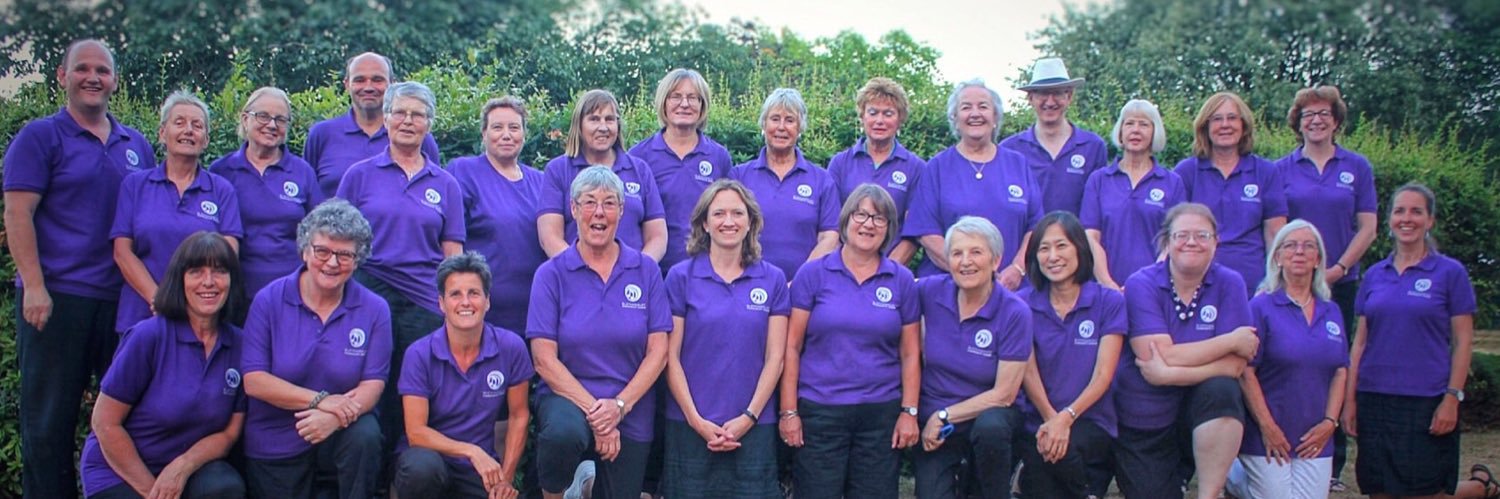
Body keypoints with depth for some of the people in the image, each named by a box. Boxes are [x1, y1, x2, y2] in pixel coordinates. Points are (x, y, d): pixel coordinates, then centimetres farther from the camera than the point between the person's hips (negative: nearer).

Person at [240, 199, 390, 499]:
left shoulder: (374, 311, -5)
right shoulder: (269, 301, -6)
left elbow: (373, 384, -9)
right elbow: (253, 380, -11)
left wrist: (335, 416, -30)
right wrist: (320, 400, -23)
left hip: (338, 438, -1)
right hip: (275, 445, 1)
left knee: (365, 435, -30)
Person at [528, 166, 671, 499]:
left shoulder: (646, 271, 0)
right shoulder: (552, 274, -4)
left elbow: (658, 351, -2)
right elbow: (544, 359, -10)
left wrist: (620, 405, -15)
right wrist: (593, 410, -18)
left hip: (631, 412, 3)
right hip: (567, 396, -2)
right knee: (563, 432, -35)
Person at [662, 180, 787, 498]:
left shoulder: (773, 280, 4)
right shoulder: (681, 277, 0)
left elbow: (775, 357, 2)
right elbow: (671, 356, -2)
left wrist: (748, 417, -7)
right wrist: (696, 420, -8)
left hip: (754, 426, 1)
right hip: (690, 425, -1)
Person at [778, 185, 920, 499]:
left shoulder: (902, 281, 5)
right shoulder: (813, 273, 0)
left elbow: (910, 354, 7)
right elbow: (792, 346, -2)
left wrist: (909, 412, 0)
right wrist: (789, 411, -6)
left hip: (881, 412, 2)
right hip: (819, 412, -2)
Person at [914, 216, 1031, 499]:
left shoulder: (1014, 313, -14)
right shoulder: (930, 292, -8)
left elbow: (1004, 394, -13)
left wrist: (944, 416, -13)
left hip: (990, 415, -2)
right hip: (934, 425, 2)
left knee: (990, 427, -35)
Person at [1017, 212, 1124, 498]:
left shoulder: (1110, 302, 1)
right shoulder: (1025, 304, 5)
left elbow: (1103, 375, -6)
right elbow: (1028, 371, -3)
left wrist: (1066, 417, -20)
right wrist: (1050, 419, -19)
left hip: (1091, 421, 0)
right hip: (1039, 421, 1)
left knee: (1063, 449, -32)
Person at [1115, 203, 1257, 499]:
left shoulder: (1229, 284, -5)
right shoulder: (1141, 285, -10)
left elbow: (1234, 366, -15)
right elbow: (1161, 358, -22)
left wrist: (1172, 372, -28)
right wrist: (1232, 340, -18)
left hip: (1204, 410, 0)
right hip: (1142, 422, 0)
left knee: (1221, 390, -31)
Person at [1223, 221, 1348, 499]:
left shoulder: (1331, 312, 11)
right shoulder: (1261, 307, -6)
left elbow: (1341, 371, 10)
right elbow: (1246, 372, -11)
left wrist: (1330, 421, -3)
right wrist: (1267, 427, -14)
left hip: (1315, 438, 5)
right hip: (1270, 436, -5)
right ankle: (1235, 473, 24)